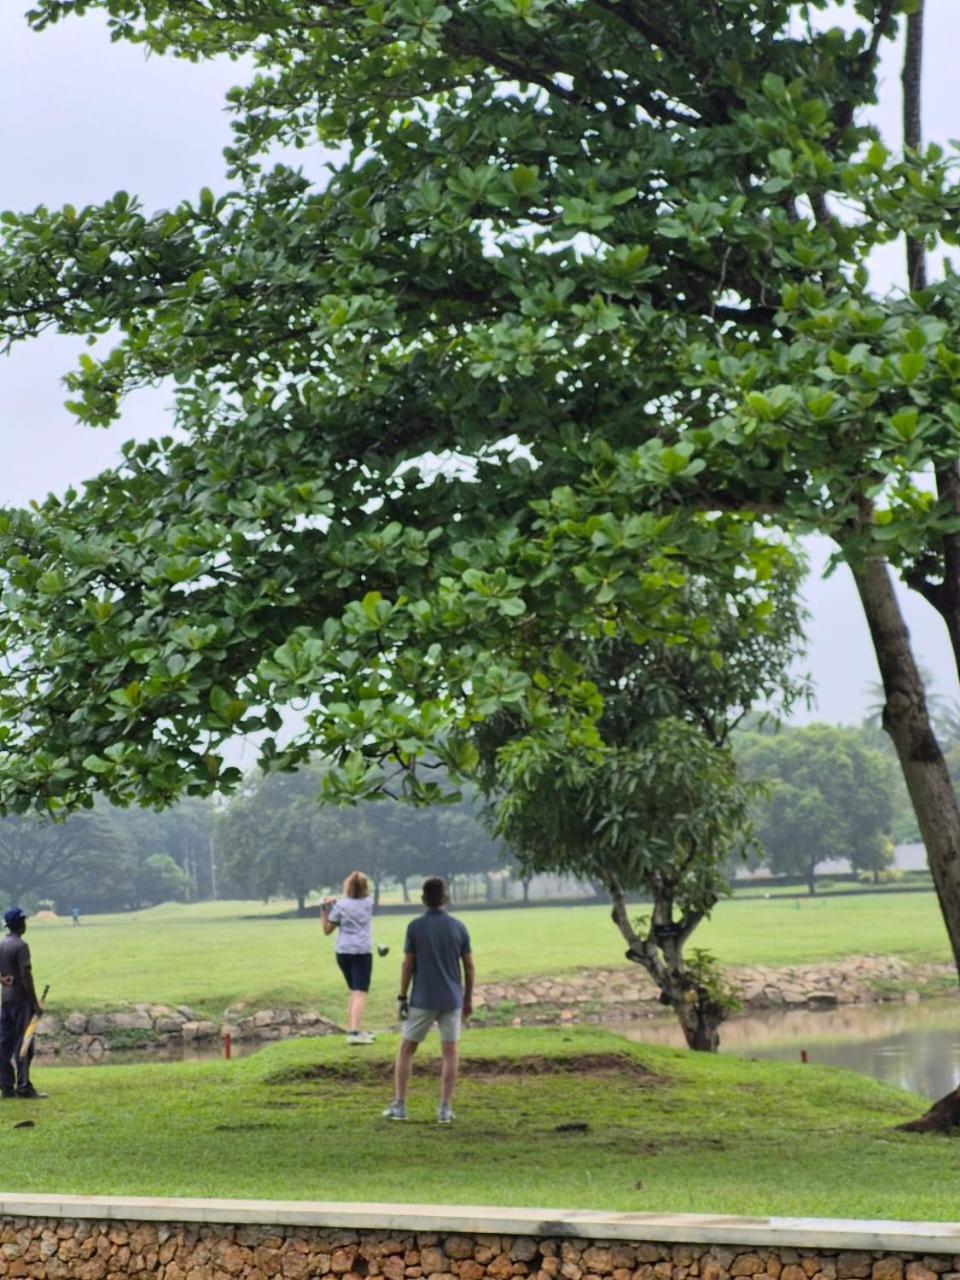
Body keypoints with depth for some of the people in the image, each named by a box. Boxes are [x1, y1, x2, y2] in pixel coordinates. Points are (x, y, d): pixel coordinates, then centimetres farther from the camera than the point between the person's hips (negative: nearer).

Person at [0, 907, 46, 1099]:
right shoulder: (20, 946, -14)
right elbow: (26, 976, -17)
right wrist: (35, 1003, -14)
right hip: (21, 999, -8)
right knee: (23, 1044, -5)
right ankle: (23, 1086, -7)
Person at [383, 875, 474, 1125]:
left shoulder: (415, 927, -6)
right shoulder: (458, 927, 0)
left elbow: (407, 965, -5)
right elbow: (469, 966, 2)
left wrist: (402, 997, 3)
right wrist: (468, 998, 11)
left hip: (422, 1000, -1)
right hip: (451, 999, 1)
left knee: (406, 1049, 11)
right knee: (450, 1053, 6)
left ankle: (399, 1105, 7)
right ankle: (445, 1109, 0)